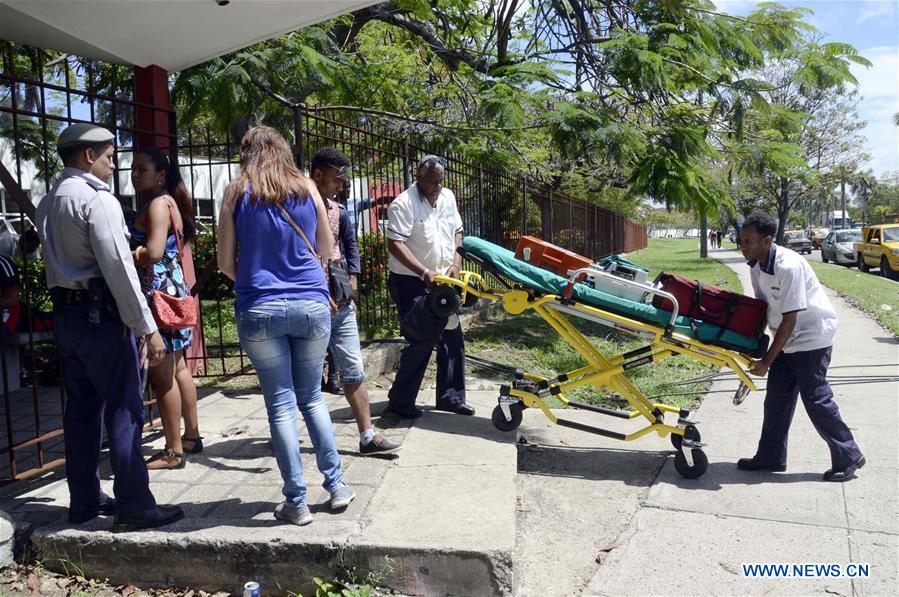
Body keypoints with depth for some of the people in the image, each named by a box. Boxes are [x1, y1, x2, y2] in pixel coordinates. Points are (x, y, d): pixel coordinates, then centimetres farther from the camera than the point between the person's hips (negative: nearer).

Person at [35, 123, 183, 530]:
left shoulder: (48, 203, 16)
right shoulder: (98, 199, -12)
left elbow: (58, 261, 14)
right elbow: (118, 267, -18)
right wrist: (148, 327, -18)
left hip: (65, 314, 9)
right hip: (100, 314, -9)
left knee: (82, 408, 14)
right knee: (124, 409, -4)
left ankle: (84, 501, 23)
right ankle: (133, 506, 1)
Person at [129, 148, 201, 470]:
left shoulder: (159, 204, -12)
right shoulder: (161, 203, 17)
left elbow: (153, 253, -22)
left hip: (160, 293, -10)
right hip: (171, 289, 10)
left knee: (162, 374, -4)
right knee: (178, 369, 17)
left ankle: (173, 451, 4)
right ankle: (191, 436, 28)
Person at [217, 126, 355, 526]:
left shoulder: (237, 193, 1)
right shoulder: (307, 188, 5)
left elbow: (226, 263, 4)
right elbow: (325, 250, 12)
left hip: (259, 309, -1)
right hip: (312, 305, 2)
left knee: (281, 403, 5)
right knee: (312, 396, 16)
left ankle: (296, 502, 10)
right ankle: (336, 485, 19)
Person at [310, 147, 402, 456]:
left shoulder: (337, 210, 12)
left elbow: (350, 245, 22)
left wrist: (351, 287, 10)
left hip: (340, 305, 6)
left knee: (354, 370, 6)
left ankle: (367, 437, 12)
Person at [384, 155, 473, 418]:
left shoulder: (447, 197, 7)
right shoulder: (404, 204, -16)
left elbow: (457, 232, 16)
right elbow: (395, 245, -22)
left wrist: (456, 263, 0)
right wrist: (425, 273, -28)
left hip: (442, 280, 8)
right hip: (411, 281, -7)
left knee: (452, 338, 9)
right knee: (421, 342, -9)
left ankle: (450, 397, 22)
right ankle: (399, 402, 5)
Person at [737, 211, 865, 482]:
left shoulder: (789, 266, -28)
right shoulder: (757, 266, -3)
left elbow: (790, 320, -26)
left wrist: (766, 361, -23)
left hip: (812, 337, -8)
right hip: (787, 339, 8)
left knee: (816, 398, -3)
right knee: (776, 398, 9)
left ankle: (848, 457, 13)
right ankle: (771, 456, 19)